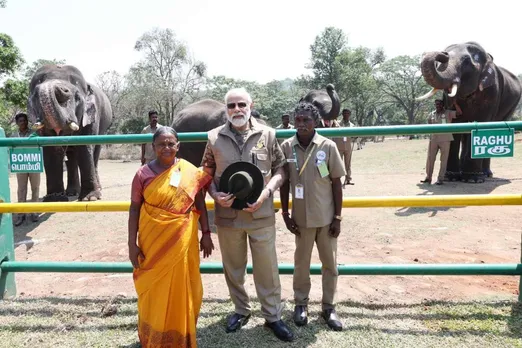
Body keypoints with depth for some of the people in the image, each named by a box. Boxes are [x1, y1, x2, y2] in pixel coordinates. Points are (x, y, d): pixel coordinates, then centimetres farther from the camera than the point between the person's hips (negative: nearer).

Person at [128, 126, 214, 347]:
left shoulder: (190, 172, -3)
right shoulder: (143, 174, -5)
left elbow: (200, 205, 4)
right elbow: (134, 209, -2)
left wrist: (206, 234, 3)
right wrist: (132, 244, -4)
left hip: (182, 241, 1)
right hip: (153, 241, 0)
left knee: (181, 289, 12)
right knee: (154, 290, 12)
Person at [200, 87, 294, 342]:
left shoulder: (267, 134, -2)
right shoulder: (215, 137, 0)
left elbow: (280, 169, 3)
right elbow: (206, 173, 8)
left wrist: (266, 192, -13)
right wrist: (215, 195, -10)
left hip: (261, 214, -1)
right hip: (227, 215, 1)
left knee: (267, 268, 9)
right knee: (233, 268, 17)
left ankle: (272, 316, 28)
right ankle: (241, 310, 39)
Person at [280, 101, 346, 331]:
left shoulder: (328, 146, -9)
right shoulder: (286, 147, -6)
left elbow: (336, 183, -4)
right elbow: (284, 182, 2)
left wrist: (337, 217, -4)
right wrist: (285, 213, 1)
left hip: (326, 216, 0)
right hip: (301, 217, 1)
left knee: (330, 263, 12)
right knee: (301, 262, 14)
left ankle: (329, 307, 28)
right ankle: (301, 304, 32)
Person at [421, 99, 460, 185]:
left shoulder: (448, 113, 1)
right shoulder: (432, 114, 11)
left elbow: (459, 112, -13)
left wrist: (454, 103, -20)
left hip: (445, 139, -3)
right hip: (433, 139, 3)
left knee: (443, 160, 0)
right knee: (430, 158, 2)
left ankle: (440, 179, 5)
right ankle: (428, 177, 11)